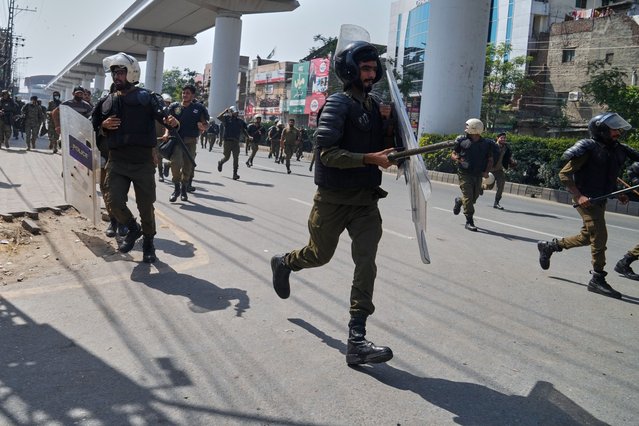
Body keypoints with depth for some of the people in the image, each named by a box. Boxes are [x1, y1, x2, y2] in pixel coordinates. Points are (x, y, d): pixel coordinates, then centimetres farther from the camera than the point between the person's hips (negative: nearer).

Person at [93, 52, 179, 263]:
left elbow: (163, 113, -17)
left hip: (143, 162, -3)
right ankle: (133, 229, 22)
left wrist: (172, 121, -41)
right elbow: (96, 129, 21)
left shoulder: (147, 98, -2)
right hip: (117, 161, 4)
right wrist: (104, 126, -2)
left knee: (146, 206, 3)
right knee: (115, 202, -6)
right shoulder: (107, 102, 11)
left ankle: (148, 242, 24)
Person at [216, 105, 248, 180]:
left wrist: (248, 137, 1)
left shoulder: (240, 121, 12)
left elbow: (243, 131, 15)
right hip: (228, 141, -3)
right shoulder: (227, 118, 0)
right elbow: (218, 117, -17)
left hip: (236, 142, 3)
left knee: (236, 158, -6)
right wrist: (226, 110, -12)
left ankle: (235, 174, -3)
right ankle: (220, 163, 39)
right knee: (227, 157, 5)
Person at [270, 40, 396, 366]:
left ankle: (357, 340, -6)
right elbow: (327, 153, -21)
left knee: (366, 262, -8)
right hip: (333, 200, -5)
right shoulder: (338, 104, -12)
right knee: (320, 255, 14)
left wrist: (387, 124, 0)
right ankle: (283, 263, 49)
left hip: (365, 199, 5)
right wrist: (369, 159, -29)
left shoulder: (373, 106, 10)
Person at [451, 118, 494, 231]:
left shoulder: (486, 143, 4)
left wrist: (486, 171, -6)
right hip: (465, 174, -3)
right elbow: (453, 154, 9)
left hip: (478, 175, 3)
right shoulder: (462, 140, 1)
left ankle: (459, 201, 42)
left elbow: (490, 160, 10)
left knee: (474, 197, 11)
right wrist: (457, 158, -15)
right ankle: (469, 221, -5)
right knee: (468, 197, -10)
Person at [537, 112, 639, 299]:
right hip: (586, 199, -8)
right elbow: (564, 174, -15)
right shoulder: (589, 149, -15)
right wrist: (579, 196, -23)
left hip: (600, 200, 8)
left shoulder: (617, 150, 8)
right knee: (599, 236, -10)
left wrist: (617, 193, 7)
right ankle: (597, 280, -1)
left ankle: (549, 246, 33)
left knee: (587, 237, 15)